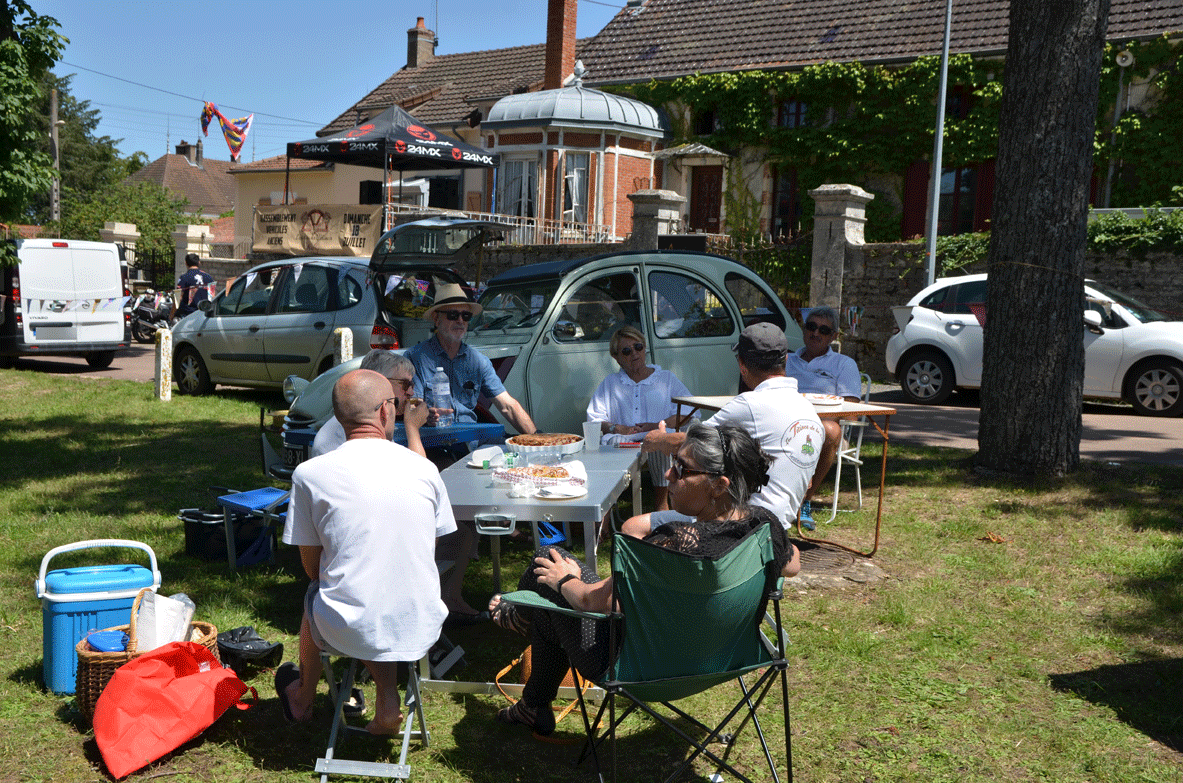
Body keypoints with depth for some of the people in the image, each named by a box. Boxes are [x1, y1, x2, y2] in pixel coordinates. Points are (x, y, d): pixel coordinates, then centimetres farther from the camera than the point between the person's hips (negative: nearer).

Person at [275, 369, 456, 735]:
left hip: (347, 632, -1)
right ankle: (387, 703, 18)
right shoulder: (424, 469, -3)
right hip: (420, 629, 1)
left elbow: (312, 566, 2)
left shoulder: (309, 474, -8)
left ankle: (303, 698, 56)